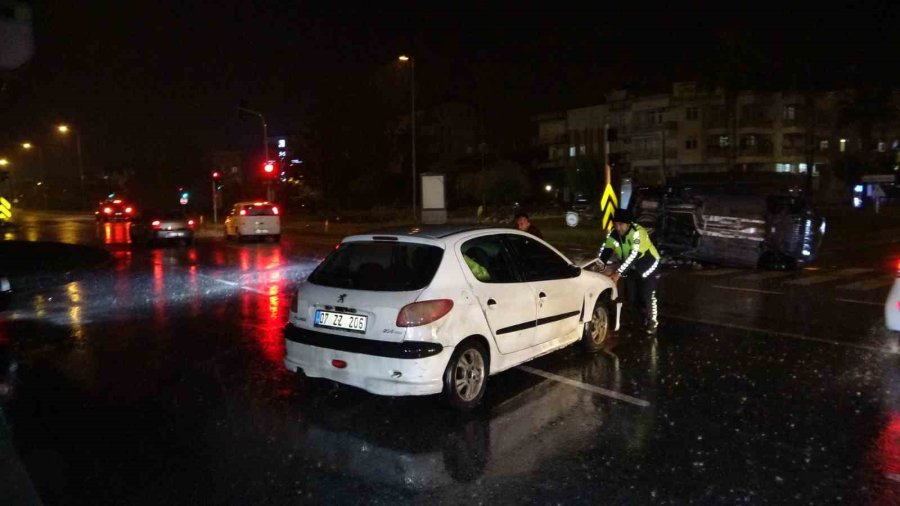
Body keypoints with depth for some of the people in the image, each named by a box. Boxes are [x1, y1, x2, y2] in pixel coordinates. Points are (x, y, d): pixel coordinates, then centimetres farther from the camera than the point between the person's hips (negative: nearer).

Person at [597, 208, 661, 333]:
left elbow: (634, 255, -39)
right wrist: (603, 265, -34)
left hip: (647, 266, -6)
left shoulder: (638, 232, -32)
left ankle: (653, 321, 18)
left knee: (647, 296, -8)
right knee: (632, 297, 7)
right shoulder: (613, 233, -12)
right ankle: (646, 316, 35)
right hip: (632, 268, 6)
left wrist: (619, 273, -44)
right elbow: (605, 249, -15)